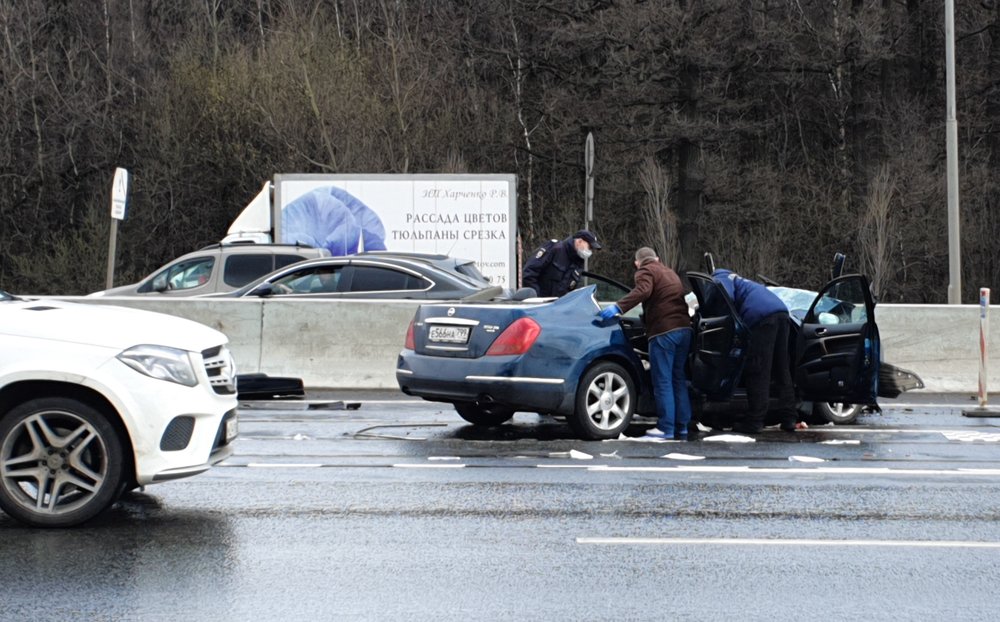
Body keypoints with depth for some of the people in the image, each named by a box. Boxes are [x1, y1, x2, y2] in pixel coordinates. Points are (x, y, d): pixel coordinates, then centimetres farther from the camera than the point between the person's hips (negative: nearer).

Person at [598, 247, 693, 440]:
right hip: (684, 329, 8)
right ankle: (682, 428, 14)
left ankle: (666, 428, -5)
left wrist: (618, 307, -28)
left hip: (664, 332, -8)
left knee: (663, 382, -4)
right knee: (678, 380, 13)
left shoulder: (645, 271, 1)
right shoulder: (670, 273, 26)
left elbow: (643, 291, -20)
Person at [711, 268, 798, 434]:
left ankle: (754, 421, -6)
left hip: (762, 315, -9)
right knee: (781, 370, 13)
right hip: (781, 310, 9)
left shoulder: (719, 280, 13)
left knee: (757, 372, -6)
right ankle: (788, 419, 14)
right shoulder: (734, 279, 40)